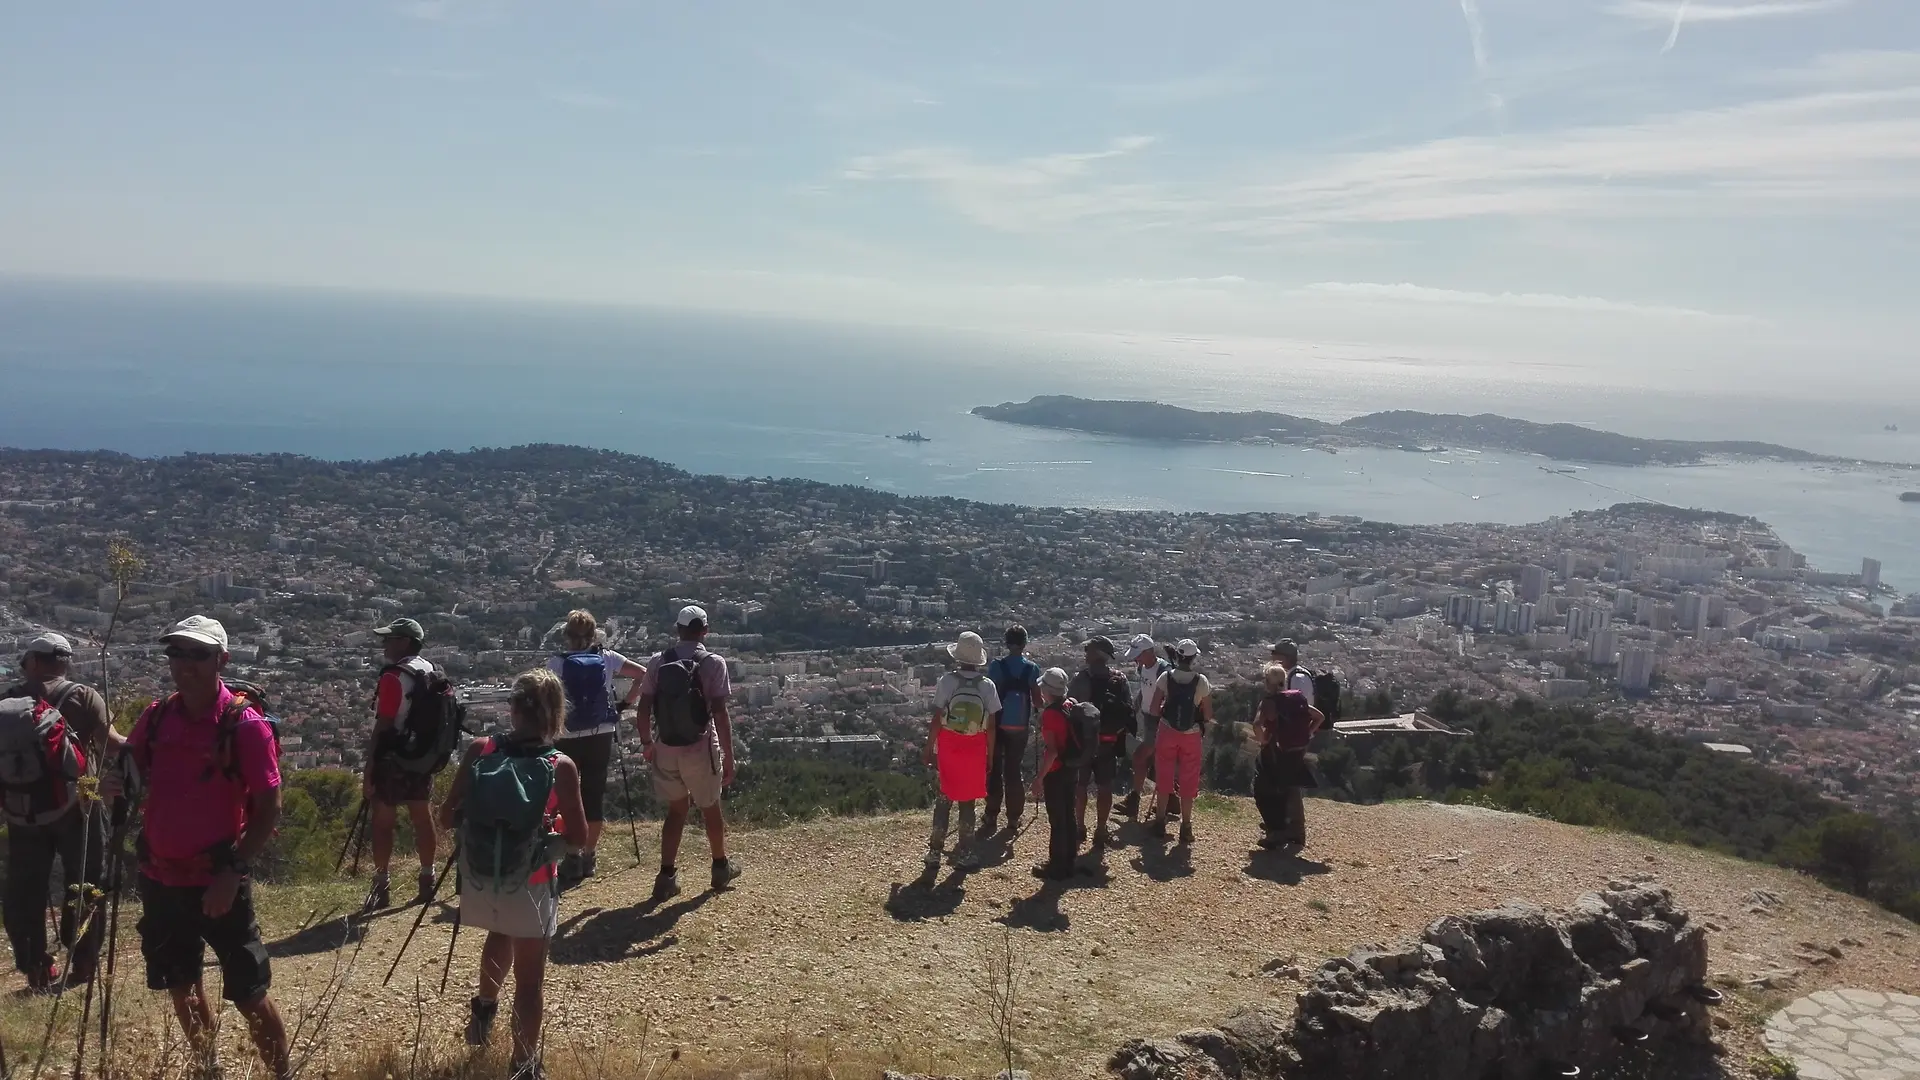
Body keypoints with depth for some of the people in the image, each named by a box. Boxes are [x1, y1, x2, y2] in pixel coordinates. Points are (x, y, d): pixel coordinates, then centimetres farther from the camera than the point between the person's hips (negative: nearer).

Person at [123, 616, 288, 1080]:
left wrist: (232, 872, -20)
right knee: (180, 984, 19)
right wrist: (110, 779, -9)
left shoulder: (245, 724, -14)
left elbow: (269, 808, -14)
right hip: (160, 877, 6)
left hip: (218, 880, -5)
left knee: (248, 992, 0)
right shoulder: (156, 716, 1)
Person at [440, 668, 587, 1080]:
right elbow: (578, 840, -10)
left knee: (500, 935, 35)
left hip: (480, 878, 4)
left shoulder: (479, 751, -10)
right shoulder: (561, 767, -16)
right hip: (530, 885, -4)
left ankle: (484, 1005, 53)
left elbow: (447, 818, -4)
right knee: (530, 978, 10)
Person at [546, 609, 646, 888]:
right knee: (595, 794, 11)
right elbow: (643, 674, 1)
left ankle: (572, 858, 0)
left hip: (567, 739, -2)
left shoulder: (556, 663, -5)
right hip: (600, 737, 2)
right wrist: (627, 703, 8)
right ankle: (589, 856, 18)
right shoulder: (607, 659, 1)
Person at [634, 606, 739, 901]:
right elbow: (720, 714, -15)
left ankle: (667, 877, 16)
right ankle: (721, 867, 35)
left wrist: (647, 743, 15)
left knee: (676, 810, 19)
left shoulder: (658, 663, -1)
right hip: (700, 749, -3)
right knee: (711, 809, 17)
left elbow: (643, 709, 0)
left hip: (666, 749, 3)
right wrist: (729, 755, -9)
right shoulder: (713, 663, -11)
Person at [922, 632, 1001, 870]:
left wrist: (929, 748, 2)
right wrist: (990, 755, 6)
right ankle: (964, 853, 17)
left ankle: (935, 851, 14)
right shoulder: (987, 685, -8)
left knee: (943, 799, 12)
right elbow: (992, 726, -5)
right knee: (967, 801, 13)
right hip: (975, 749, 0)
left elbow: (936, 720, -9)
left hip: (948, 746, 0)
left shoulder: (946, 681, -11)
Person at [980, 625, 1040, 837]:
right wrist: (1036, 711, 20)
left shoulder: (996, 665, -8)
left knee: (994, 770, 10)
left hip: (997, 724, -1)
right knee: (1014, 771, 10)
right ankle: (1013, 819, 13)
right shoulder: (1032, 668, -5)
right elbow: (1037, 698, -2)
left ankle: (991, 816, 11)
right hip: (1020, 727, 1)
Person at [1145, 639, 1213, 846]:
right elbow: (1208, 716, -6)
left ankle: (1160, 823, 18)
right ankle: (1186, 827, 14)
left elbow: (1154, 709, -9)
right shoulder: (1201, 681, -10)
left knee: (1164, 779, 12)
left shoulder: (1165, 677, -9)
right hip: (1191, 736, -1)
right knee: (1188, 782, 9)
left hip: (1167, 734, 1)